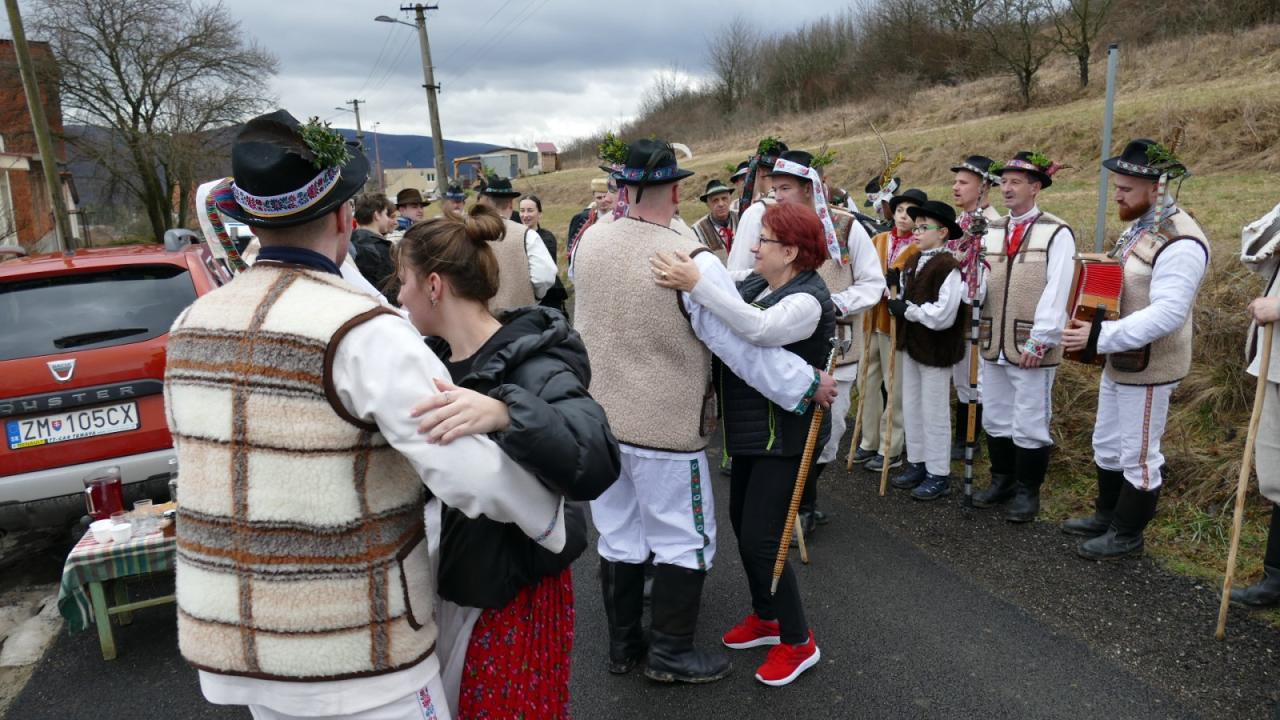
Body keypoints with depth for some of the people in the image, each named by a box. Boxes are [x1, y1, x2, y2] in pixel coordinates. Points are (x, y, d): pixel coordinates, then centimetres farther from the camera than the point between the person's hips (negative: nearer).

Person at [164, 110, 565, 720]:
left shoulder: (190, 327, 1)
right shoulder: (364, 333, -21)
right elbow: (474, 474, -25)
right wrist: (555, 524, -7)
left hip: (226, 638, 7)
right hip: (350, 647, -6)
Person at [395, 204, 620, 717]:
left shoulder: (531, 365, -24)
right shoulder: (434, 357, 0)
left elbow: (596, 463, -41)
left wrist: (503, 411, -53)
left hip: (514, 592, -7)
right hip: (443, 579, 7)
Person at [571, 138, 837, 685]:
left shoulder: (590, 242, -3)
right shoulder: (692, 261, -20)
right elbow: (747, 346, -18)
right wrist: (810, 384, -7)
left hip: (597, 415, 6)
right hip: (663, 427, -6)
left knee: (619, 535, 18)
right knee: (684, 539, 12)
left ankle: (622, 644, 32)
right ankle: (670, 653, 22)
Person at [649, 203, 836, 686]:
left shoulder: (808, 299, -22)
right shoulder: (755, 281, 5)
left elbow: (759, 328, -41)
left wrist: (695, 285, -45)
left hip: (785, 435, -9)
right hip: (751, 429, 9)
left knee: (760, 539, -6)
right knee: (742, 522, 18)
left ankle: (798, 642, 15)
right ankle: (765, 617, 38)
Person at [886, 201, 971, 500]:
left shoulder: (949, 266, -19)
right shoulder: (912, 261, 7)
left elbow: (942, 316, -26)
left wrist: (907, 310, -18)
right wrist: (893, 285, -7)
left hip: (935, 349, -8)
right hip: (910, 344, 8)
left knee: (934, 413, 3)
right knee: (911, 408, 16)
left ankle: (938, 474, 16)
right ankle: (916, 463, 31)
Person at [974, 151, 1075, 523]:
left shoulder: (1057, 233, -6)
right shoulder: (992, 232, 12)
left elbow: (1056, 292, -12)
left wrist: (1039, 341, -17)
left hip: (1031, 347, -6)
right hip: (993, 344, 6)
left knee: (1029, 424, 3)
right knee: (995, 419, 14)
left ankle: (1027, 491, 17)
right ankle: (1002, 480, 29)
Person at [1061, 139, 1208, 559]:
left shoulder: (1180, 241, -22)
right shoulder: (1138, 227, 8)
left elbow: (1168, 314, -29)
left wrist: (1099, 338, -30)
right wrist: (1088, 324, 2)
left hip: (1148, 368, -9)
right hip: (1118, 361, 9)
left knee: (1139, 454, 6)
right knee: (1107, 444, 21)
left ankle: (1127, 534, 22)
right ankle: (1106, 516, 38)